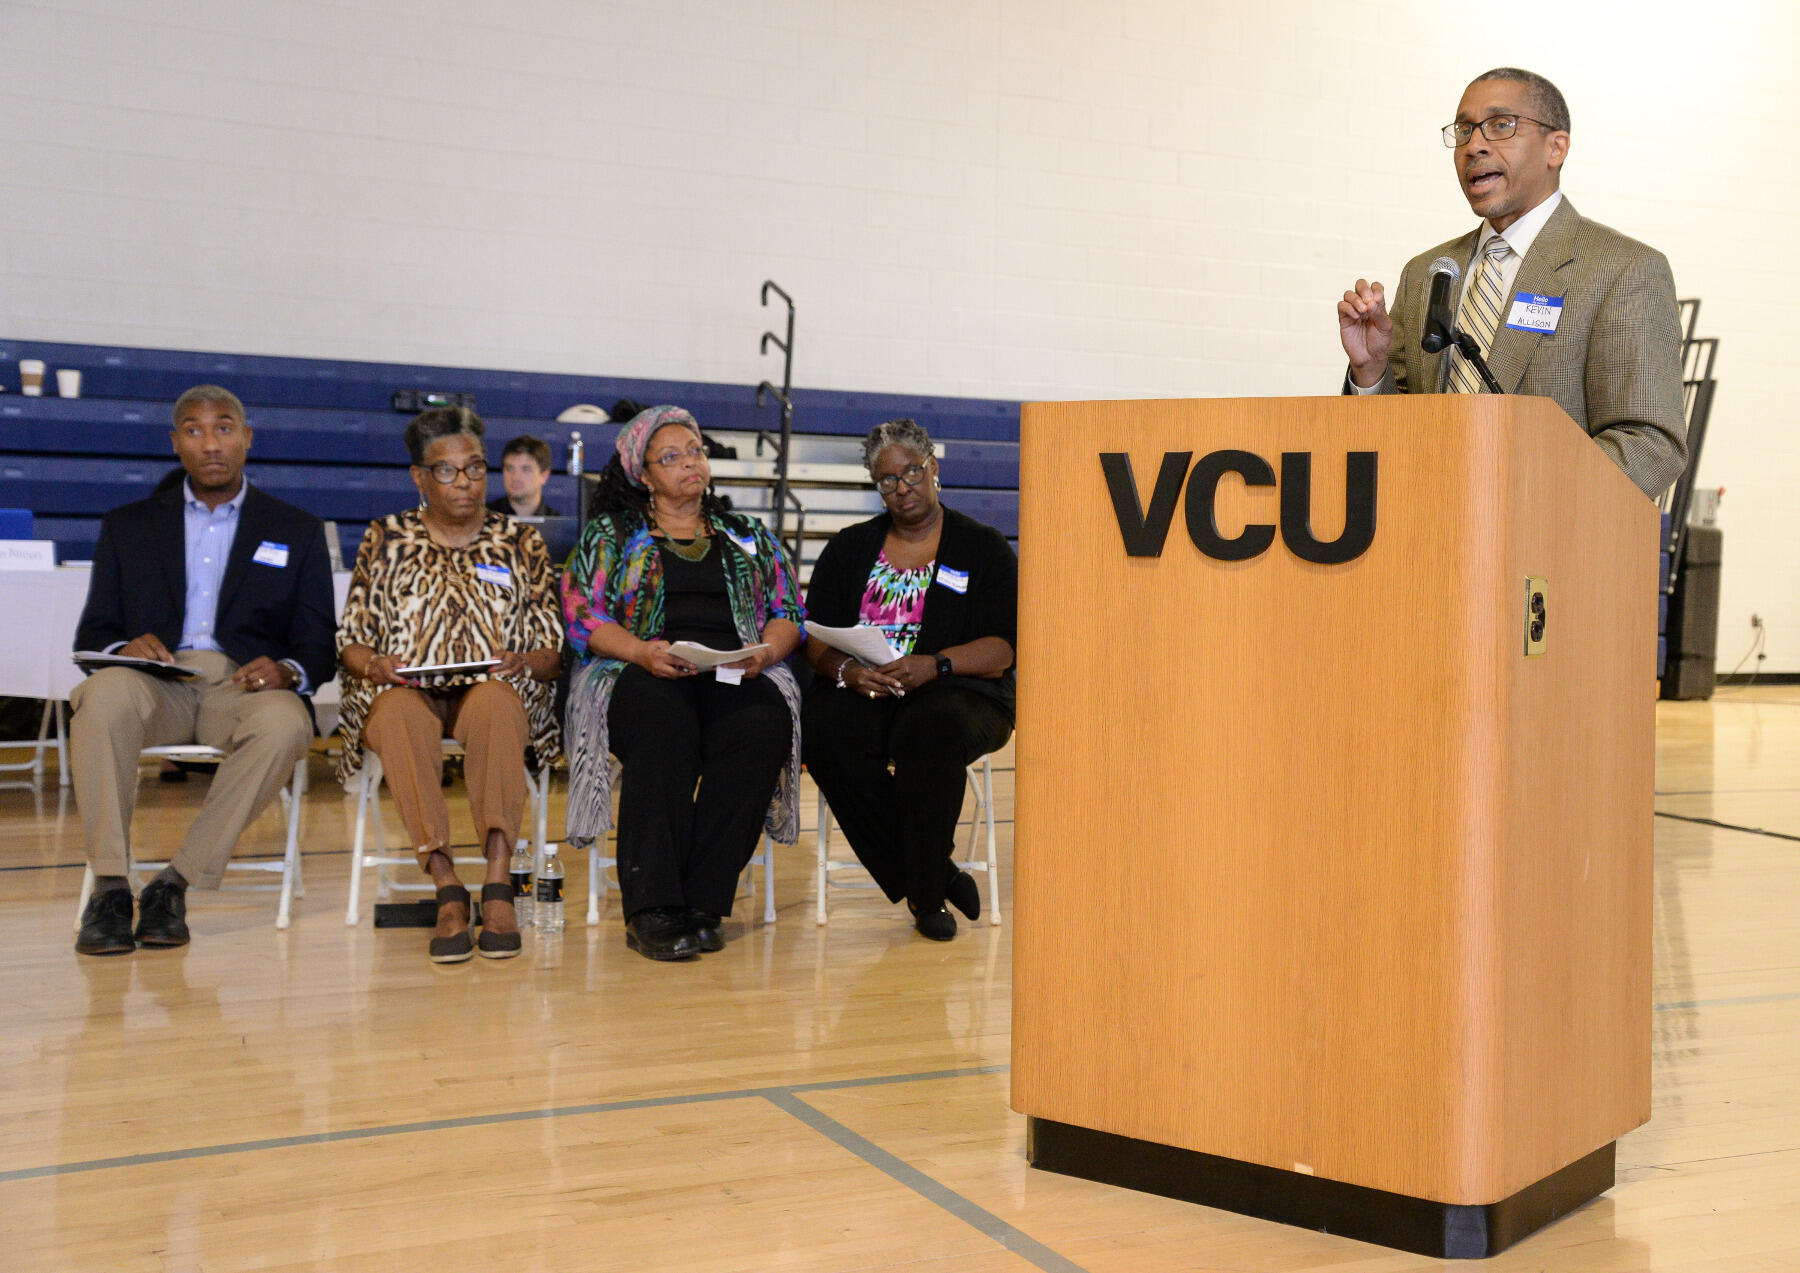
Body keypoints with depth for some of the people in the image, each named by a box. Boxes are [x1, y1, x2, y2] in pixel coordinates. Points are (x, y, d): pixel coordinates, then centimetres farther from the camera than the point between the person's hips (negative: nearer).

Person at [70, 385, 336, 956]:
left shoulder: (297, 531, 18)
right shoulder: (127, 526, 21)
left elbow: (319, 647, 11)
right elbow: (92, 634, 14)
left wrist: (287, 671, -14)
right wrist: (124, 647, -11)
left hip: (245, 684, 0)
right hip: (153, 683, 1)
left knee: (285, 723, -36)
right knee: (104, 694, -35)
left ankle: (174, 885, -28)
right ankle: (110, 887, -31)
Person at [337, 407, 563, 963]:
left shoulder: (520, 542, 16)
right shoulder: (386, 540, 16)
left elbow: (553, 655, 10)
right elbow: (350, 641, 12)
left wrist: (520, 662, -14)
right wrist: (374, 665, -11)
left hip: (496, 693, 0)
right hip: (402, 690, 0)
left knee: (494, 699, -38)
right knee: (400, 712, -37)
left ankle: (498, 889, -44)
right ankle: (448, 891, -40)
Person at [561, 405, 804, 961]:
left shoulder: (749, 538, 26)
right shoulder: (612, 534, 18)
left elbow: (789, 613, 18)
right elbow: (584, 617, 6)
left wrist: (767, 650, -5)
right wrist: (643, 651, -13)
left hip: (736, 678, 2)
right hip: (644, 675, -2)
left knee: (765, 725, -35)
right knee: (662, 726, -39)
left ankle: (700, 903, -34)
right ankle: (652, 909, -41)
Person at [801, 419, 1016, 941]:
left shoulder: (985, 547, 9)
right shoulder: (848, 549, 17)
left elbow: (1003, 648, -2)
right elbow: (818, 639, 8)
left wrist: (934, 664, -20)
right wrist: (847, 669, -15)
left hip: (958, 690, -2)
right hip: (860, 694, 3)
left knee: (933, 729, -38)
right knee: (826, 730, -32)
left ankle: (927, 893, -20)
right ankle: (939, 877, -20)